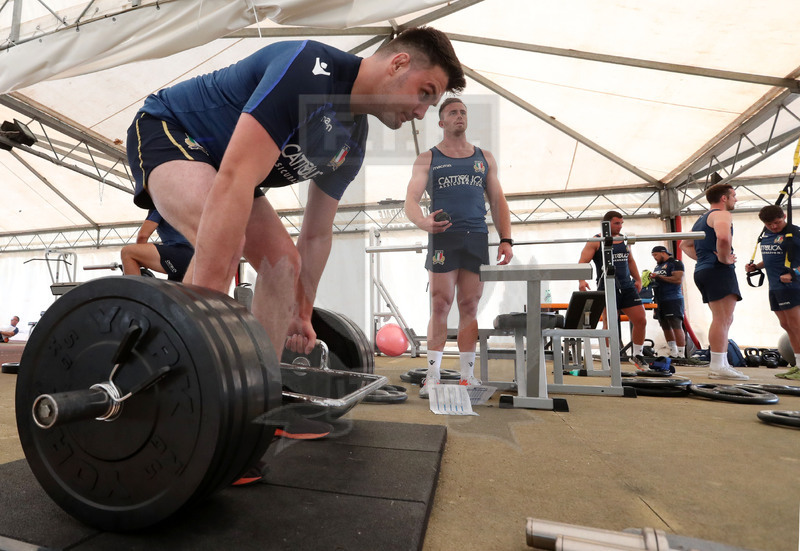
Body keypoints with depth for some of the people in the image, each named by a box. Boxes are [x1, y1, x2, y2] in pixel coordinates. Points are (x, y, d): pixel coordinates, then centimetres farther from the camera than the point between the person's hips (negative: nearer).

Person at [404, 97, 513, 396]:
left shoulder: (485, 158, 20)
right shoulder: (427, 159, 11)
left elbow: (498, 201, 17)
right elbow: (410, 201, 0)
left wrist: (506, 239, 5)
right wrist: (423, 222, -23)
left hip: (477, 238, 3)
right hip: (443, 238, -2)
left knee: (470, 307, 3)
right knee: (440, 306, -5)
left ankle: (468, 376, 10)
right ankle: (433, 375, 2)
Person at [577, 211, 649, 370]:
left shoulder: (624, 240, 15)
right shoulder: (596, 242, -3)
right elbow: (583, 262, -12)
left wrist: (638, 279, 16)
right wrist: (581, 280, -28)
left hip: (627, 287, 6)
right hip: (607, 289, -6)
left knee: (641, 320, 4)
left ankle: (636, 355, 22)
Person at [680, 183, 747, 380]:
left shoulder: (702, 219, 23)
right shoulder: (722, 215, -6)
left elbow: (685, 244, 31)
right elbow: (723, 237, -28)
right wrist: (725, 258, -15)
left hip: (703, 270, 10)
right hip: (719, 271, -10)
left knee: (724, 320, 14)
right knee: (722, 320, -10)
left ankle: (720, 363, 16)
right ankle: (718, 367, -11)